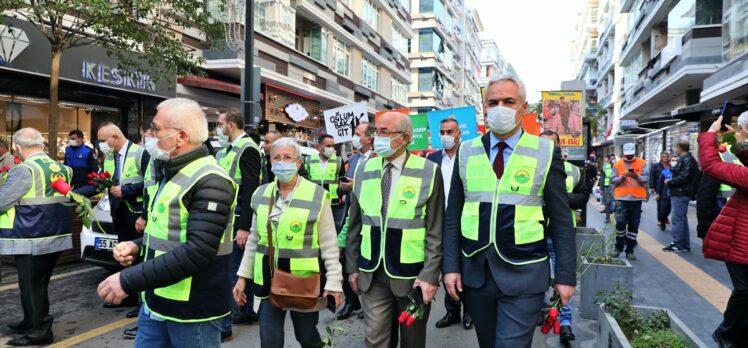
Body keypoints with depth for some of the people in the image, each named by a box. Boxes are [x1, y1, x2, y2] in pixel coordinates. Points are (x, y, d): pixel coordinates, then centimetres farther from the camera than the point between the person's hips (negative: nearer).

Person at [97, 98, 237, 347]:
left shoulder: (209, 182, -21)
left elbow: (197, 252, -29)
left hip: (193, 308, -8)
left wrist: (129, 281, -25)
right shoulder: (171, 173, 12)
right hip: (156, 300, 9)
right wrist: (137, 246, 3)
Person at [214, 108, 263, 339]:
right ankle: (247, 312, 28)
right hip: (226, 219, 9)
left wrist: (244, 227, -22)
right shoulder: (228, 149, 15)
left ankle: (224, 325, 3)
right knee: (241, 268, 16)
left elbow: (251, 190, -19)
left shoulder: (247, 149, -13)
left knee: (231, 271, -4)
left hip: (238, 221, -9)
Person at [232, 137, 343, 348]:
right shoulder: (260, 194, 4)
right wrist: (243, 276, 9)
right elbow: (254, 240, 10)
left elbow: (329, 243, -8)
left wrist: (334, 281, -10)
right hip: (268, 280, 4)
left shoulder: (317, 195, -10)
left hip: (304, 281, -3)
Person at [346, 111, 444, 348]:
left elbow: (435, 231, -8)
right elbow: (355, 225, 8)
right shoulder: (364, 171, 3)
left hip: (412, 273, -2)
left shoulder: (428, 172, -8)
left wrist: (429, 275, -12)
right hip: (372, 272, 3)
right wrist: (352, 266, 8)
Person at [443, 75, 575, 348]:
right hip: (475, 272, 3)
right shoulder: (467, 152, 4)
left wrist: (565, 275, -2)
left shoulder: (546, 152, -2)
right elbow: (453, 215, 5)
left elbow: (561, 220, -1)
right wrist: (450, 266, -1)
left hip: (524, 275, -2)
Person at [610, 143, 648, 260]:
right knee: (620, 222, -8)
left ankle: (630, 250, 14)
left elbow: (646, 178, -1)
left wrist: (637, 177, -19)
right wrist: (622, 177, -15)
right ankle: (618, 247, 11)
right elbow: (612, 179, 3)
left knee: (634, 225, 5)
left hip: (637, 198, 1)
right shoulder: (618, 164, 7)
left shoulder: (642, 163, 7)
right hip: (622, 198, -1)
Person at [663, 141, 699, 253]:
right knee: (682, 218, 14)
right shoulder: (685, 159, 17)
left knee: (677, 218, -7)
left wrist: (670, 182, -11)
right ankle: (685, 245, 21)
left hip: (681, 194, -11)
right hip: (682, 193, 11)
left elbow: (683, 177, -22)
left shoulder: (686, 160, -15)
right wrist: (671, 181, 8)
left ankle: (677, 244, -4)